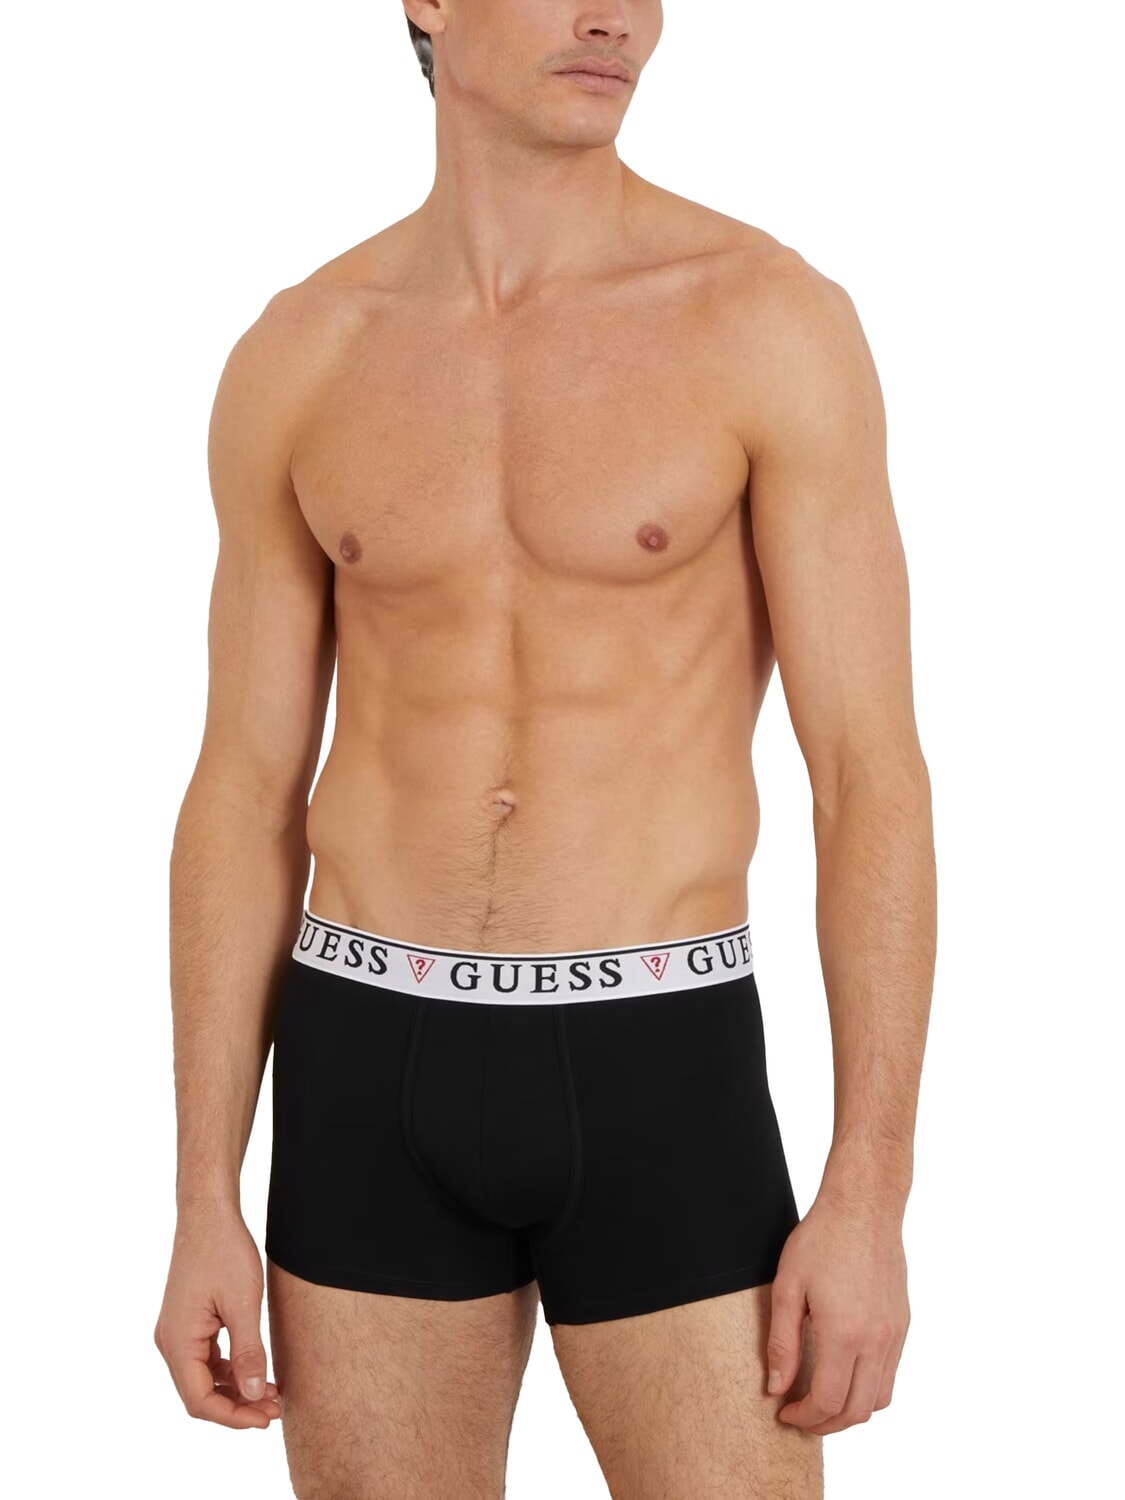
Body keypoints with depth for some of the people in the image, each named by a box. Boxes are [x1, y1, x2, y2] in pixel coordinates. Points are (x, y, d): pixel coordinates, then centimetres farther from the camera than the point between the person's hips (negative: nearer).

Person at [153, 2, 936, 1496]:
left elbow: (876, 777, -7)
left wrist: (869, 1201, -12)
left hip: (656, 1081, -2)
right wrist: (203, 1205, 2)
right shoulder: (294, 363, 4)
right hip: (373, 1079, 2)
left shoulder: (775, 318, -6)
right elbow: (245, 797, 6)